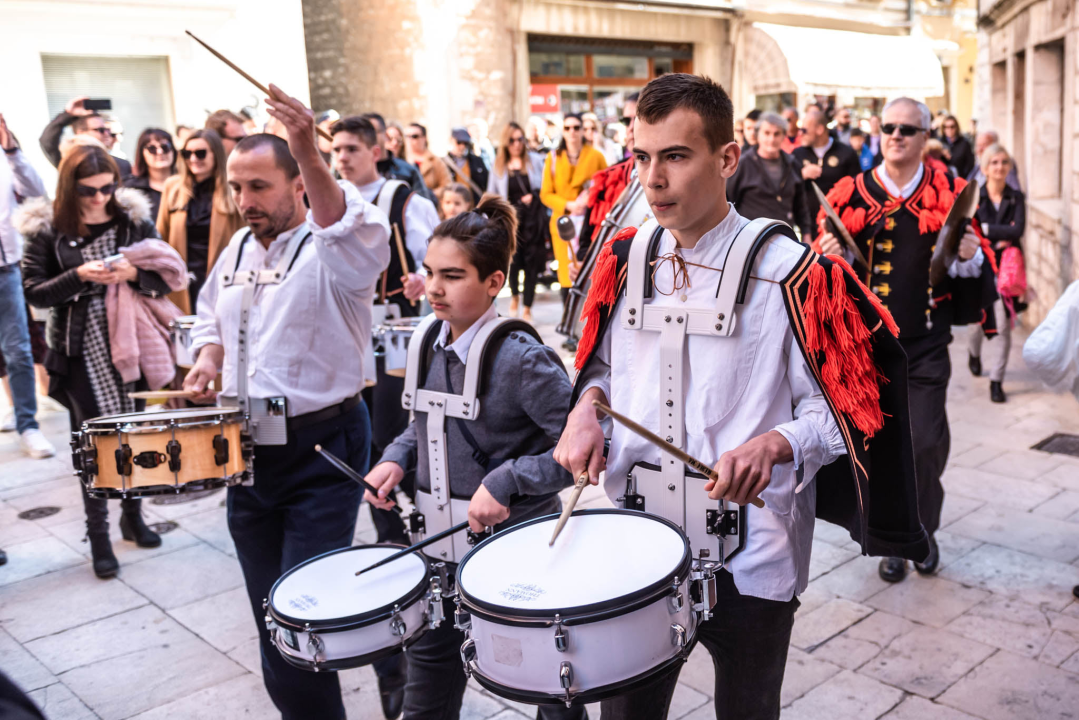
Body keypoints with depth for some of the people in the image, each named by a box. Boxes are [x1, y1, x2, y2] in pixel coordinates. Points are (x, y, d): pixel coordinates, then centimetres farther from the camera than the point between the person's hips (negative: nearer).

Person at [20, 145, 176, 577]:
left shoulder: (134, 220, 0)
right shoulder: (47, 228, -4)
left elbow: (166, 278, 1)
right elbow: (34, 292, -5)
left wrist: (134, 274, -19)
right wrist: (77, 276, -20)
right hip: (82, 350, -2)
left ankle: (132, 516, 32)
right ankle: (98, 535, 16)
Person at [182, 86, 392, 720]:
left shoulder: (333, 250, -12)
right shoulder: (237, 251, 10)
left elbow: (358, 234, -37)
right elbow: (212, 320, 27)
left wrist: (308, 154, -50)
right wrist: (209, 357, 5)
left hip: (322, 452, -7)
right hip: (246, 451, 7)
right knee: (269, 616, 17)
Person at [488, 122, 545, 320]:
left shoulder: (535, 161, 7)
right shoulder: (498, 166, 9)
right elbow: (491, 195, 11)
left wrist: (534, 196, -8)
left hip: (532, 219, 0)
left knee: (531, 263, -1)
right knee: (513, 261, -7)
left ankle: (527, 308, 10)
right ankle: (515, 295, 25)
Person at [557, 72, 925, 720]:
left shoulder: (789, 273, -14)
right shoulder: (626, 259, 1)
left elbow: (839, 406, -9)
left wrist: (774, 445, -27)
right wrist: (587, 409, -5)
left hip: (751, 558, -3)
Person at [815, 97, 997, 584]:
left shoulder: (947, 196, 4)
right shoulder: (851, 195, 3)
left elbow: (975, 266, 10)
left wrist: (969, 257, -12)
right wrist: (827, 255, -14)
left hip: (926, 345, 0)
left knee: (925, 445, -2)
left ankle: (924, 531, 25)